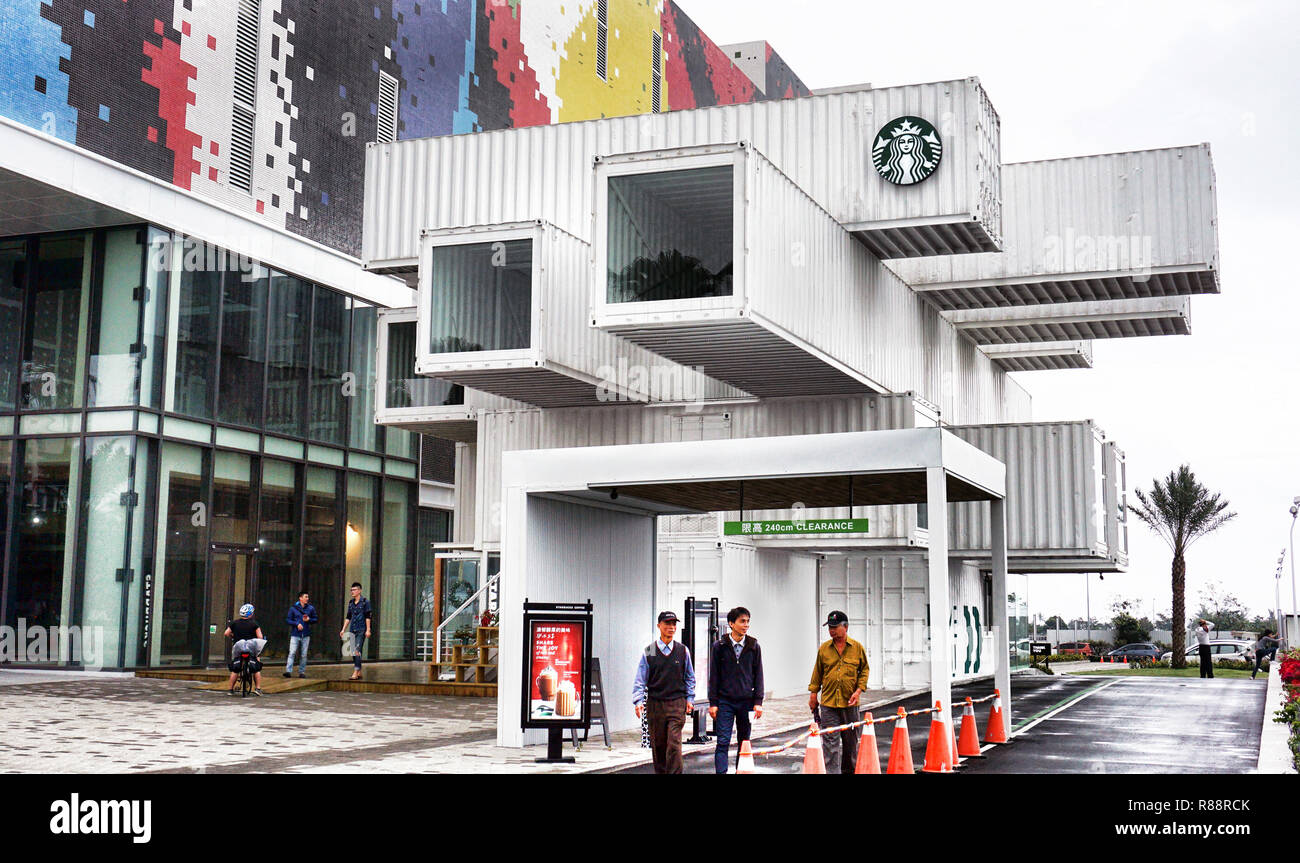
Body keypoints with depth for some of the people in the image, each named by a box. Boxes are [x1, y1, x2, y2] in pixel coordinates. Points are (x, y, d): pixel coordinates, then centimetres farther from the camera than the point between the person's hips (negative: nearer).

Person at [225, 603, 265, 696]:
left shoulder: (234, 623, 5)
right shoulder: (254, 624, -3)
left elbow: (227, 633, -1)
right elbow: (260, 637, -8)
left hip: (238, 650, 2)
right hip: (251, 651, -2)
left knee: (234, 670, 14)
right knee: (257, 670, 13)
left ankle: (230, 689, 11)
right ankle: (258, 688, 5)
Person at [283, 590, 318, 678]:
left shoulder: (311, 608, 5)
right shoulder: (293, 608, 0)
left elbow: (316, 619, 12)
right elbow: (288, 620, 1)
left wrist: (309, 619, -8)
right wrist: (297, 624, -13)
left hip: (306, 635, 2)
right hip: (295, 635, -2)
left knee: (304, 654, 5)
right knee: (292, 653, -11)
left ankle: (302, 672, 13)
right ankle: (288, 671, -14)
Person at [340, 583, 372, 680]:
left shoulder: (365, 602, -4)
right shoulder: (351, 602, 13)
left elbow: (368, 617, -7)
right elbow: (348, 617, 18)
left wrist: (368, 630, -12)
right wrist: (343, 629, 13)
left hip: (361, 630, -7)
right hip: (352, 630, 7)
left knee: (357, 651, -15)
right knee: (353, 652, 7)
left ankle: (355, 673, -20)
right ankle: (359, 673, 15)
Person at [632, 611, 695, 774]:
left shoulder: (682, 651, 5)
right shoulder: (648, 652, 2)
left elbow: (690, 677, 14)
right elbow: (640, 680, 3)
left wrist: (689, 699, 7)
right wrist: (638, 701, -8)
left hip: (677, 704, -1)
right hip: (654, 704, 1)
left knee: (674, 742, -11)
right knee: (657, 744, 8)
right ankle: (660, 771, 22)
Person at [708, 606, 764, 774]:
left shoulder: (753, 646, 4)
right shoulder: (720, 646, 0)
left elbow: (758, 675, 6)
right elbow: (714, 676, 2)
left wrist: (758, 702, -1)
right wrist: (713, 703, -2)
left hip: (746, 702, 2)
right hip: (725, 702, -2)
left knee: (744, 742, 8)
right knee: (723, 742, -7)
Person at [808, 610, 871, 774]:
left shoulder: (857, 648, 3)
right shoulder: (823, 649, 5)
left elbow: (864, 670, 8)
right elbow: (817, 672, 12)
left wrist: (859, 690, -3)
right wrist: (813, 693, 8)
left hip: (849, 702, 0)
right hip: (828, 702, 0)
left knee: (850, 740, 11)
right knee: (830, 742, -7)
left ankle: (849, 769, 27)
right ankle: (831, 772, -8)